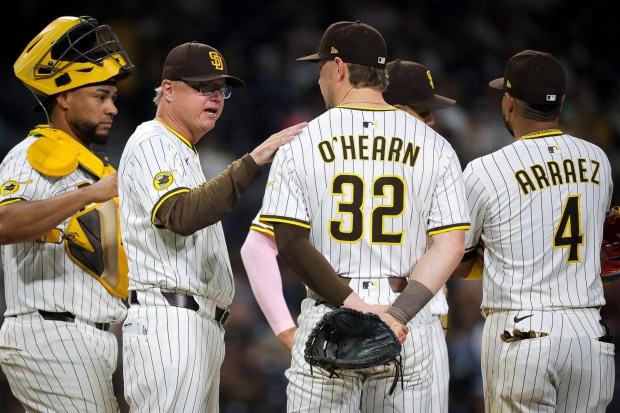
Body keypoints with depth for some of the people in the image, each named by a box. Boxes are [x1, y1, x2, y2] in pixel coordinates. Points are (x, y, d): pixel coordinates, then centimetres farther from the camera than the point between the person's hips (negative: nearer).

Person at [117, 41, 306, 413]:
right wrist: (254, 162, -30)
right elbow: (182, 216, -25)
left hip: (203, 327, 11)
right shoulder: (151, 143, -6)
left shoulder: (184, 153, 27)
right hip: (166, 325, -11)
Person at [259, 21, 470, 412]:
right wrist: (397, 314, -13)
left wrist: (353, 305, -13)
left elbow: (291, 243, -8)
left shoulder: (301, 144, 1)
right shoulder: (434, 146, 4)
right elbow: (450, 246, -5)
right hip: (409, 323, 1)